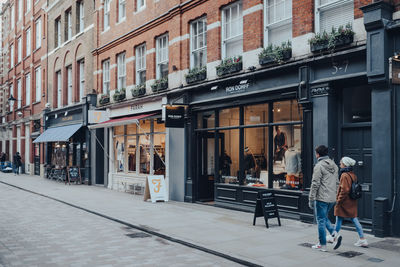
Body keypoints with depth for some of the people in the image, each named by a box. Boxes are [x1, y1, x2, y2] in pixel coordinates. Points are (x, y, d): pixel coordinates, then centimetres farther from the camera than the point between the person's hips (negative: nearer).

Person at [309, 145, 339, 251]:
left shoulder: (319, 166, -13)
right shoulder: (334, 165, 12)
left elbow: (315, 184, -16)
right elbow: (337, 182, 16)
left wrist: (311, 199, -11)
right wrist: (336, 196, 22)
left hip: (322, 198, -8)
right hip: (332, 198, 8)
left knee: (321, 220, 2)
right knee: (324, 218, 23)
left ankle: (322, 245, 9)